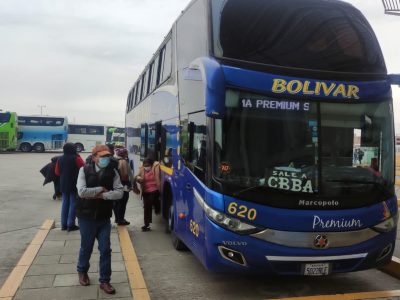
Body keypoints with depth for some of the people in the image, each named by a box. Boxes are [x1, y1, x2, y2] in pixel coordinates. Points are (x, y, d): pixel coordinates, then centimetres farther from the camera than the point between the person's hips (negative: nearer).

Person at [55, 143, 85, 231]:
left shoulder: (60, 159, 3)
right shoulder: (76, 158, -14)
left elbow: (57, 172, 9)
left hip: (63, 184, 5)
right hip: (74, 185, -5)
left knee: (65, 203, 12)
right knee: (73, 203, 1)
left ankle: (64, 224, 14)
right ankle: (70, 225, 0)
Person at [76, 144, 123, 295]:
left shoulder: (112, 172, -3)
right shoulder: (85, 170, -8)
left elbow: (119, 193, -12)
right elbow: (82, 191, -20)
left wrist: (100, 195, -19)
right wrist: (101, 189, -15)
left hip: (104, 218, 2)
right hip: (86, 217, -2)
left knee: (105, 249, 3)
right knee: (86, 247, 15)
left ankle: (104, 281, 17)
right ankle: (82, 271, 43)